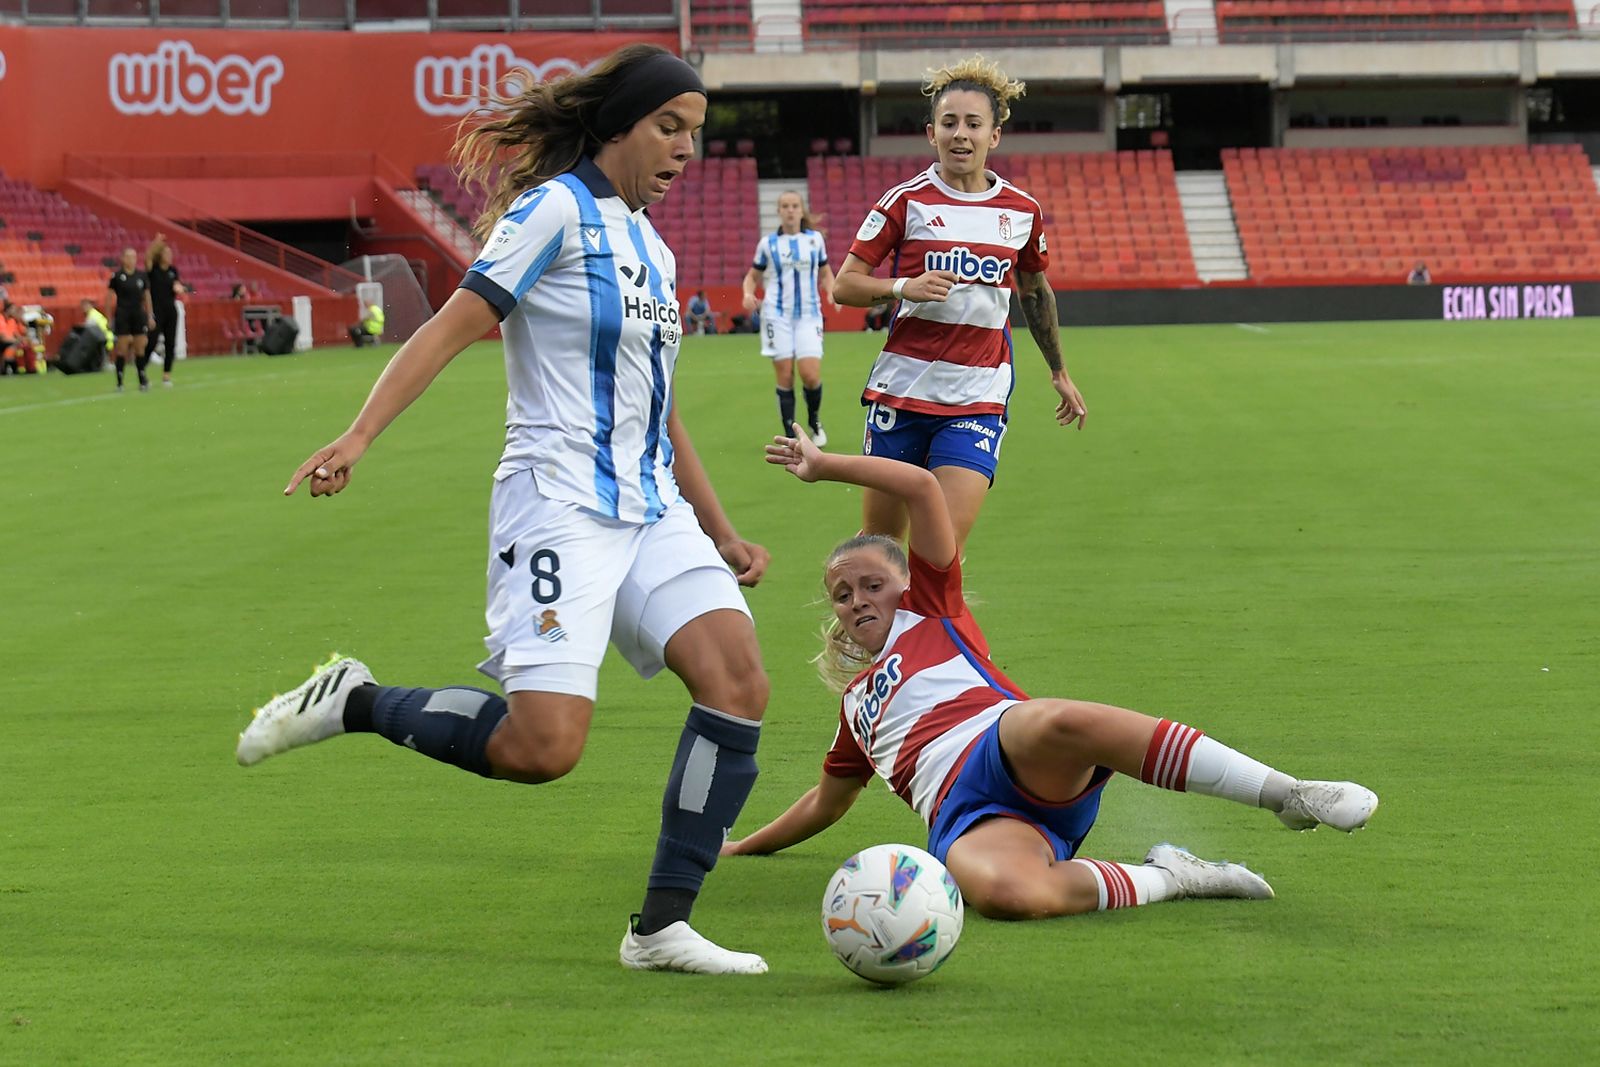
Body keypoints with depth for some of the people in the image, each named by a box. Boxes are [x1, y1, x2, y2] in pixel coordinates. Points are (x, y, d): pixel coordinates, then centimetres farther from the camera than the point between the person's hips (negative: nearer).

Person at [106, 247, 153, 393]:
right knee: (122, 348, -4)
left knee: (140, 348, 3)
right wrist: (110, 318, -2)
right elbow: (109, 297, 1)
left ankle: (143, 381, 10)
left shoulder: (142, 275, 5)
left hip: (139, 315, 3)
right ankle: (119, 382, 2)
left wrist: (150, 316, 11)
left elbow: (147, 296, 12)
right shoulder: (117, 276, -4)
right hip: (122, 315, -3)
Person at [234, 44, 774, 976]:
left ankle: (663, 927, -8)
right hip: (560, 508, -8)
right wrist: (360, 435, -26)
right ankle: (354, 703, 5)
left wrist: (722, 534, 26)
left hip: (652, 510, 8)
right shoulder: (556, 209, -6)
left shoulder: (649, 247, 19)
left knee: (739, 680, -13)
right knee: (544, 745, -19)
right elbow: (454, 325, -14)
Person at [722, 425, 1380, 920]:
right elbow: (827, 802, 51)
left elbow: (920, 486, 15)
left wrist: (823, 466, 21)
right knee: (1004, 893, -41)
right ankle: (1164, 878, -19)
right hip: (964, 817, 2)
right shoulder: (857, 701, 38)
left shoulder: (931, 613, 24)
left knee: (1053, 721, -46)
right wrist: (740, 849, 58)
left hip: (1016, 757, -2)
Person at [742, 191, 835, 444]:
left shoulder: (815, 238, 8)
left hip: (808, 314, 0)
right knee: (785, 376, -5)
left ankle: (815, 422, 15)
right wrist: (748, 293, -6)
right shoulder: (768, 243, 5)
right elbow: (753, 275, 15)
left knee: (811, 375, -12)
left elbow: (825, 272, 20)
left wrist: (831, 291, 0)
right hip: (777, 314, 0)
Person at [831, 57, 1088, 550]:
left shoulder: (1022, 211, 5)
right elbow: (844, 285, -2)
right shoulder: (906, 201, -3)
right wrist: (904, 288, -20)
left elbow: (1035, 292, 22)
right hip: (903, 388, -1)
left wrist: (1059, 372, 29)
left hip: (979, 398, 1)